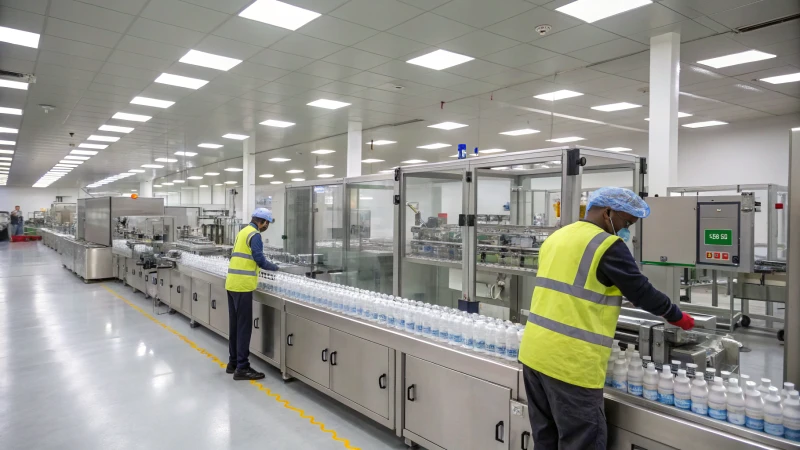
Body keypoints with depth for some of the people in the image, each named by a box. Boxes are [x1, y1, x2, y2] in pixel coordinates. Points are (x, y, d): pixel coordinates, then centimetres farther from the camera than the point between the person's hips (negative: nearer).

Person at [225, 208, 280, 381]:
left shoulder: (243, 232, 19)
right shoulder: (254, 235, -10)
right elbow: (260, 259, -14)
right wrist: (275, 267, 2)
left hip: (232, 283, 9)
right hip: (242, 285, -9)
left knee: (235, 324, 15)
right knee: (244, 326, -5)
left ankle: (233, 362, 23)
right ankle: (242, 368, -1)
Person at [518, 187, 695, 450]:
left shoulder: (555, 238, 14)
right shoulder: (608, 245, -10)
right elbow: (640, 291, -5)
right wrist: (676, 316, 12)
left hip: (534, 352, 8)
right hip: (570, 362, -8)